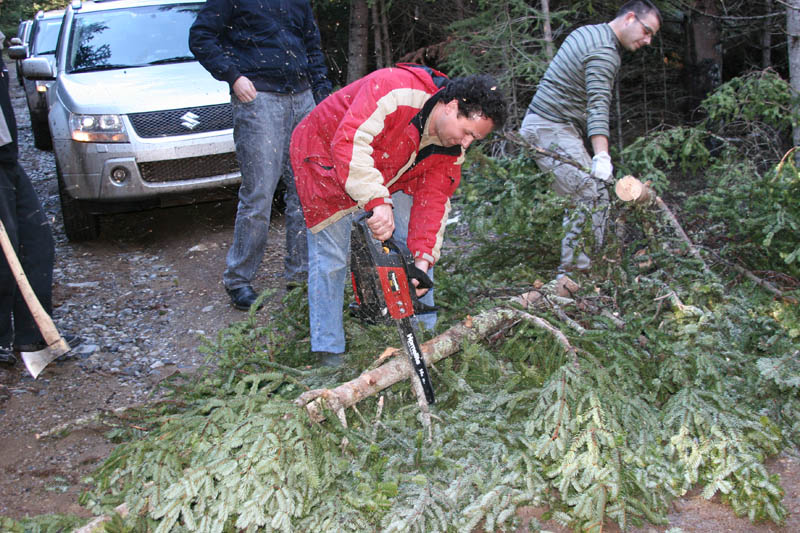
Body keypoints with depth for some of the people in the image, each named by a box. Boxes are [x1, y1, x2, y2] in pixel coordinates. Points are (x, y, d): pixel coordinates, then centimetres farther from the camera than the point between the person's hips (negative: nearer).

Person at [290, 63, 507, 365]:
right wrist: (378, 201, -53)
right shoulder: (396, 89, -37)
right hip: (326, 158, -7)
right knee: (330, 258, -9)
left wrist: (424, 257, -24)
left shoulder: (452, 148, -13)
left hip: (390, 178, 7)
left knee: (418, 246, 3)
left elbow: (432, 200, -12)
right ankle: (328, 353, 3)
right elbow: (351, 142, -45)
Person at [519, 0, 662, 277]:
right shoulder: (604, 52, -15)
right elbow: (598, 106, -28)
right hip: (552, 130, -10)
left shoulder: (586, 33, 17)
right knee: (592, 197, -16)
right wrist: (601, 156, -37)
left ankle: (571, 269, 8)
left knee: (579, 198, 8)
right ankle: (576, 270, -19)